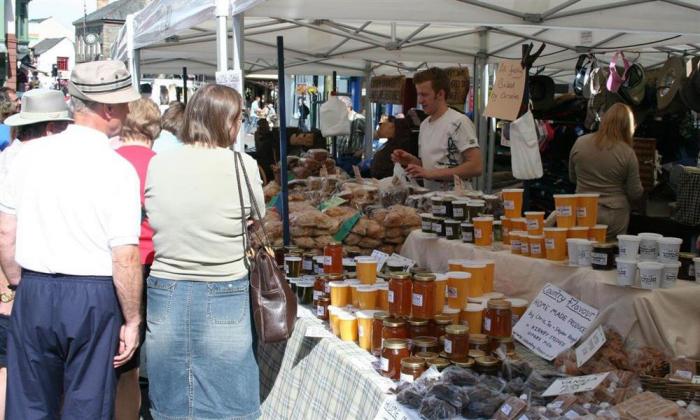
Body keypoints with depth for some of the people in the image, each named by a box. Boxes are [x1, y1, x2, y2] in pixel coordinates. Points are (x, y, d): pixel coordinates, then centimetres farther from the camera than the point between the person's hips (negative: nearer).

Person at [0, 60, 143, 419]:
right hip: (93, 298, -3)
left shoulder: (30, 153, -1)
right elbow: (125, 258, -15)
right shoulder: (118, 169, -12)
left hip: (34, 295, 4)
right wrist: (132, 320, -4)